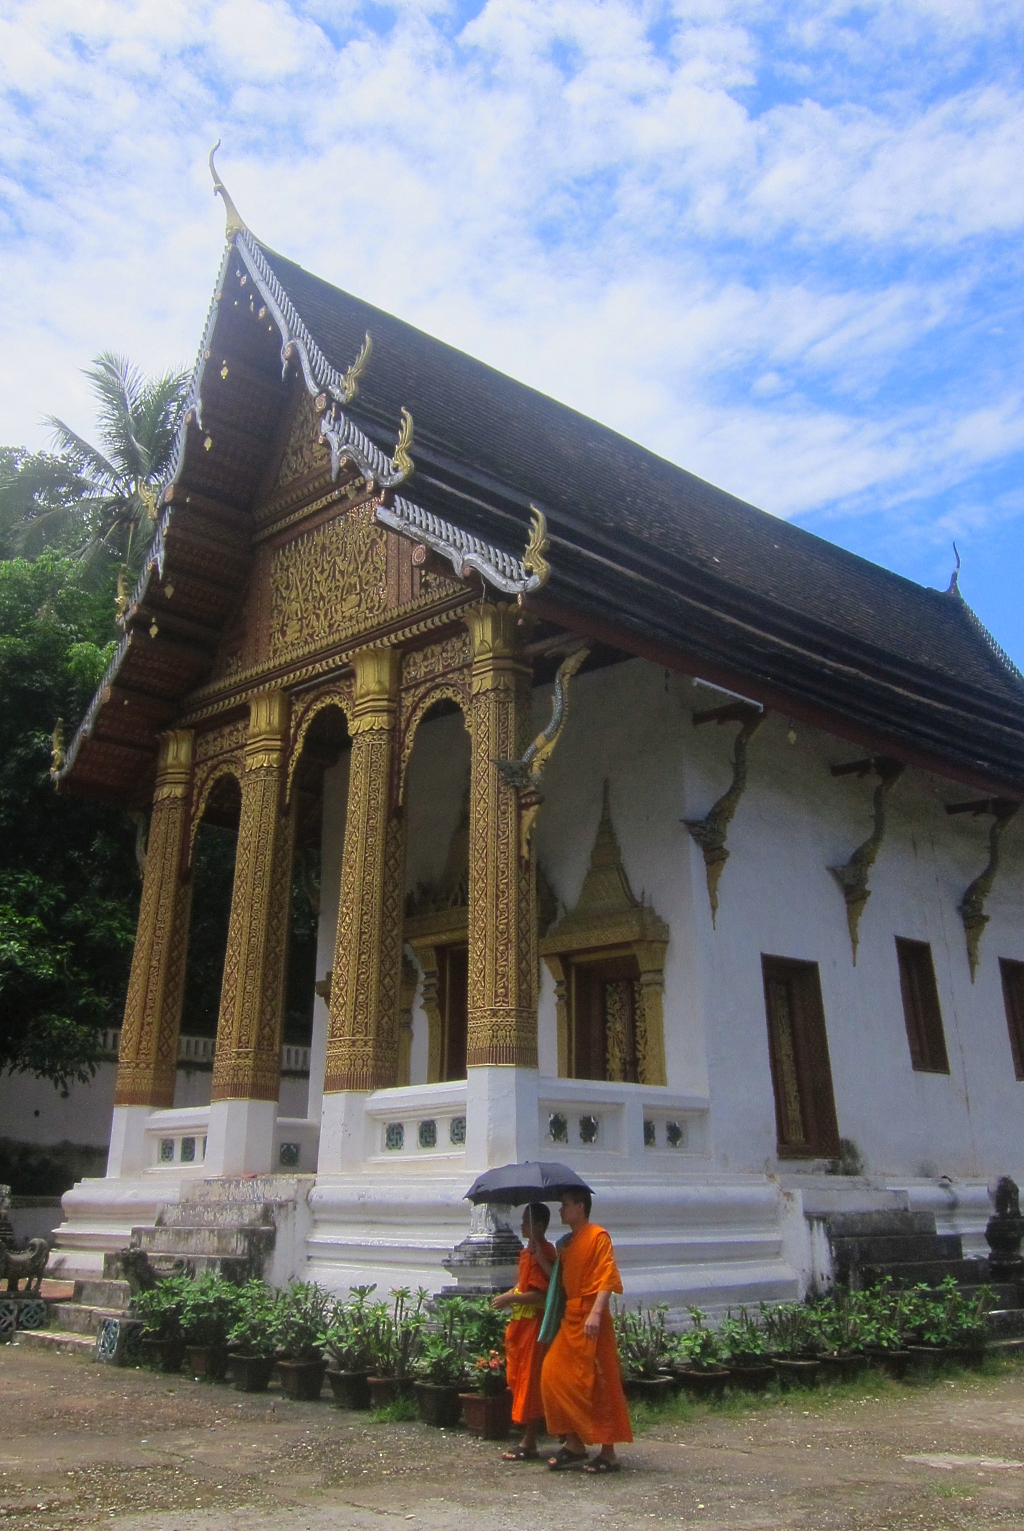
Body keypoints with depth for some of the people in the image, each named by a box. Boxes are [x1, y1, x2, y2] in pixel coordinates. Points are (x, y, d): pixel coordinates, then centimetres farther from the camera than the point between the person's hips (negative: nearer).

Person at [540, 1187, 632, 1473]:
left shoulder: (597, 1236, -9)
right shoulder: (566, 1243, 17)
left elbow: (607, 1277, -18)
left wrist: (595, 1313, -27)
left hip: (589, 1319, -9)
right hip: (569, 1318, 9)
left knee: (596, 1385, -3)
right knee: (554, 1376, 5)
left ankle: (608, 1453, 7)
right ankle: (574, 1444, 17)